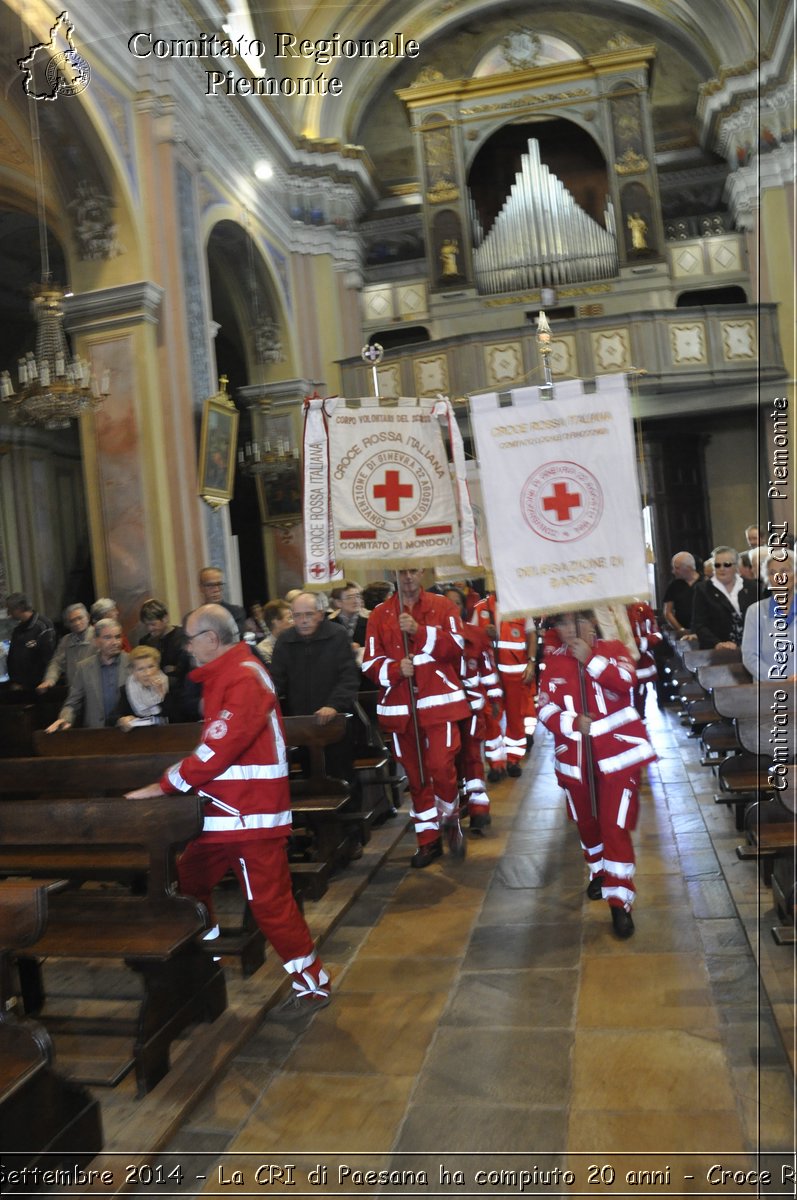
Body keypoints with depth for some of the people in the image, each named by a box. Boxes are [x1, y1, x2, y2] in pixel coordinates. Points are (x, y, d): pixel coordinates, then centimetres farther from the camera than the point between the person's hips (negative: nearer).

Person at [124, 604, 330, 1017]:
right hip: (225, 810, 10)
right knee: (188, 880, 18)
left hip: (252, 814, -10)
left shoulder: (244, 679, -20)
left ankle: (313, 984, 15)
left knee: (270, 903, -1)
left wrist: (164, 785, -18)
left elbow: (219, 749, -25)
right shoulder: (225, 675, 11)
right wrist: (177, 777, 5)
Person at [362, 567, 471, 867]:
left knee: (441, 767, -11)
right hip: (400, 706, 2)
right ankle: (428, 839, 25)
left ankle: (451, 818, 20)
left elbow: (456, 644, -10)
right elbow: (370, 663, 1)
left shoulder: (442, 605, 3)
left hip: (438, 701, -2)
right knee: (415, 775, 11)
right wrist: (395, 668, -18)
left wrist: (419, 630, -20)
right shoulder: (379, 614, 5)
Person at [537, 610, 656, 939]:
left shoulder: (613, 649, -2)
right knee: (586, 823, 19)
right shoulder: (551, 660, 1)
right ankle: (599, 873, 45)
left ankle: (620, 902, 3)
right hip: (575, 757, 3)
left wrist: (590, 658, -22)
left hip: (617, 753, -3)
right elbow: (546, 709, -6)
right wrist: (573, 724, -22)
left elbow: (626, 682, -22)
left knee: (616, 826, -7)